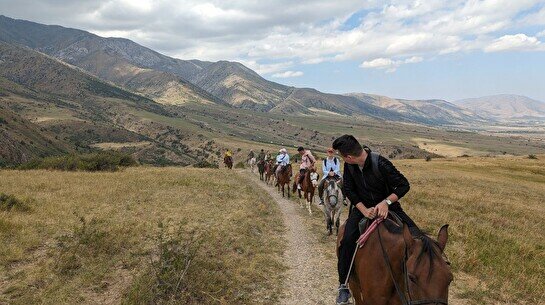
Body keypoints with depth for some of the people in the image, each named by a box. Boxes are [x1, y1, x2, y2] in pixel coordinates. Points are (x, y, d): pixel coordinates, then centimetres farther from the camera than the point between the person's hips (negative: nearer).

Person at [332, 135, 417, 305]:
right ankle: (344, 285, -5)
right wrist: (364, 210, -20)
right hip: (362, 207, 2)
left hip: (387, 206, -2)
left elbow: (404, 185, -19)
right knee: (347, 240, -20)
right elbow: (348, 190, -6)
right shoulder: (349, 166, -12)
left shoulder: (380, 164, -26)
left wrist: (386, 202, -33)